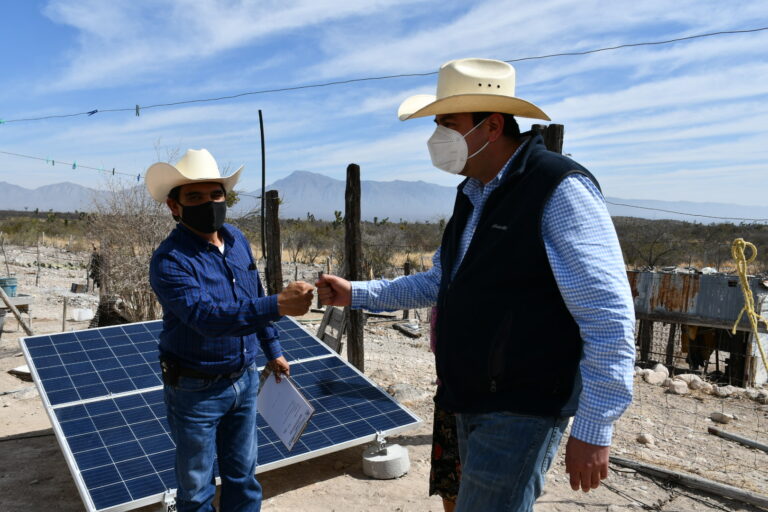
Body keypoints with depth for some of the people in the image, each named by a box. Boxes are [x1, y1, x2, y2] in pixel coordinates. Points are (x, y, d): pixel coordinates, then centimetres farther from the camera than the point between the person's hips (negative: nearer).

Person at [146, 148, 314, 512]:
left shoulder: (238, 240, 0)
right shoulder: (169, 260, -22)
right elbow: (207, 317, -37)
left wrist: (272, 350, 15)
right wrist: (278, 305, -48)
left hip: (245, 379, 6)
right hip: (196, 390, -5)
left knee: (243, 476, 21)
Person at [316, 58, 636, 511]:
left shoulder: (559, 190, -18)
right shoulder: (474, 194, 10)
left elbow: (609, 320, -20)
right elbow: (440, 282, 18)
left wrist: (594, 429, -19)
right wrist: (356, 293, 14)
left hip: (523, 410, -9)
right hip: (471, 402, 9)